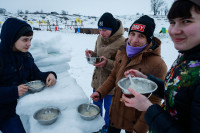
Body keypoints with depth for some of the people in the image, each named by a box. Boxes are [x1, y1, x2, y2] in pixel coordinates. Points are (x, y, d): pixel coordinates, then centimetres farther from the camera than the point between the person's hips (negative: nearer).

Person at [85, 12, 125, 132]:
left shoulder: (121, 42, -21)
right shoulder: (100, 38, 0)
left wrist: (107, 63, -34)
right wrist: (92, 54, -9)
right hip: (98, 79, 7)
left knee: (108, 108, 15)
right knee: (96, 104, 24)